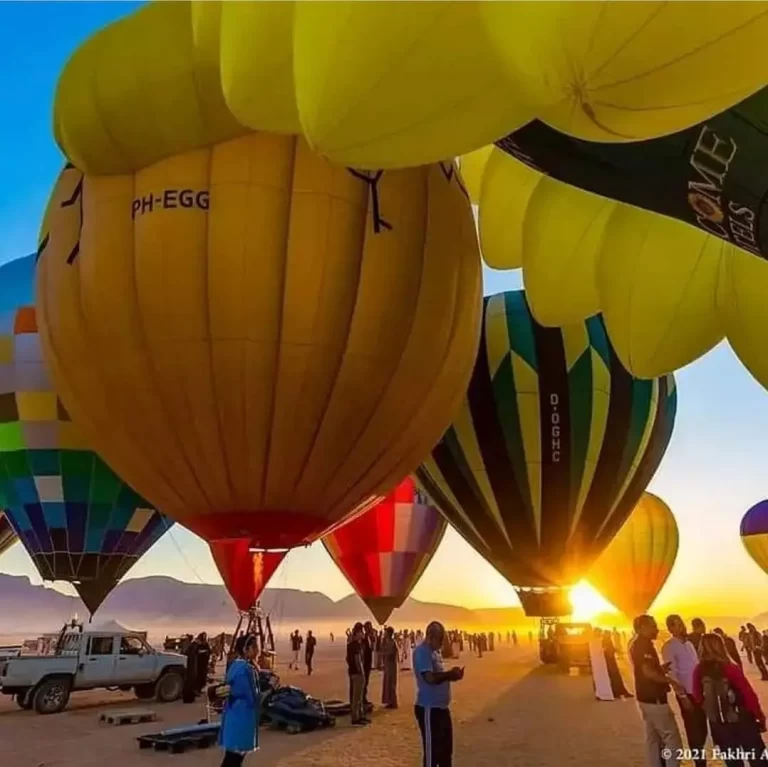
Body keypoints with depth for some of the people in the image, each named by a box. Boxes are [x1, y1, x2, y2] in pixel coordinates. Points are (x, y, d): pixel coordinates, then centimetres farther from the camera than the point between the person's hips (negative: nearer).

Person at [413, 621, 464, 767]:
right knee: (432, 750, 1)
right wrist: (450, 674, -16)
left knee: (446, 748, 20)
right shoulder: (422, 652, -18)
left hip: (441, 707, 10)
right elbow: (430, 678, -28)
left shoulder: (434, 652, 13)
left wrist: (451, 675, 1)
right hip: (429, 709, -10)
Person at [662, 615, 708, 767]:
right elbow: (672, 673, -14)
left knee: (702, 729, 15)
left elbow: (697, 665, 13)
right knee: (694, 731, 3)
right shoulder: (668, 647, -11)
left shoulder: (689, 643, 11)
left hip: (699, 691, 6)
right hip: (686, 693, -6)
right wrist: (682, 696, -17)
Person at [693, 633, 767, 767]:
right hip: (741, 721, -3)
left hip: (718, 725, 3)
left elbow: (698, 697, -5)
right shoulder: (730, 668, -17)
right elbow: (749, 694, -14)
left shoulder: (699, 671, -9)